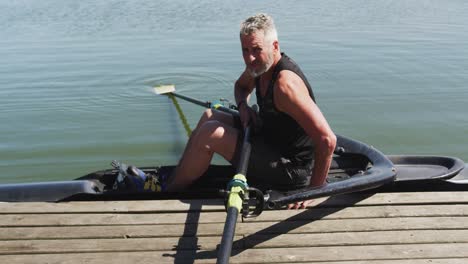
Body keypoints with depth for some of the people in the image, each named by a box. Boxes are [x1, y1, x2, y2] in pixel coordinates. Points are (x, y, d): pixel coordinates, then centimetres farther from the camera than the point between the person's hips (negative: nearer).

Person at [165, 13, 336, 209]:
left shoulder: (285, 83, -30)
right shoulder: (260, 65, -2)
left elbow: (327, 140, -34)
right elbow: (241, 85, 22)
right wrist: (243, 106, -1)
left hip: (291, 169, -9)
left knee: (209, 133, -16)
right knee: (209, 116, 11)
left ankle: (170, 191, 3)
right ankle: (173, 177, 17)